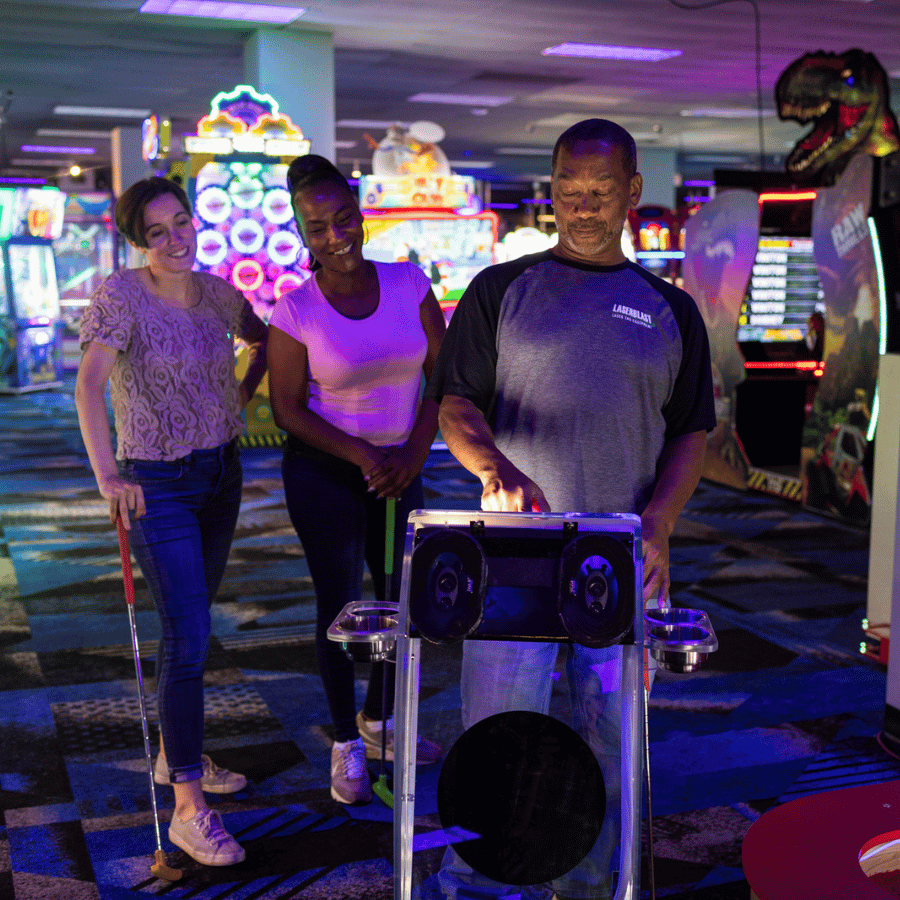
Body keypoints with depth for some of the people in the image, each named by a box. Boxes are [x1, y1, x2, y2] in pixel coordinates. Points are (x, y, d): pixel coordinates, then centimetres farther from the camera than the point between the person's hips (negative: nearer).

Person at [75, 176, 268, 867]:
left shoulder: (218, 293, 4)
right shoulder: (121, 298, -14)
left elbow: (265, 341, 23)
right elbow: (90, 384, -26)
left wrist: (243, 396, 7)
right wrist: (107, 475, -35)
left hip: (222, 472, 6)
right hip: (157, 484, -6)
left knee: (194, 622, 16)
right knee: (189, 635, -11)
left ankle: (175, 755, 35)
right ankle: (189, 808, -4)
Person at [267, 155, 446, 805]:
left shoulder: (408, 283, -5)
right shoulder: (297, 311, -13)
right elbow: (287, 408, -9)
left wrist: (414, 452, -11)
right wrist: (362, 456, -17)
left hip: (399, 466, 4)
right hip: (324, 474, -4)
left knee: (404, 597, 12)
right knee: (340, 605, 3)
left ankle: (378, 723, 34)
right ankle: (347, 746, 20)